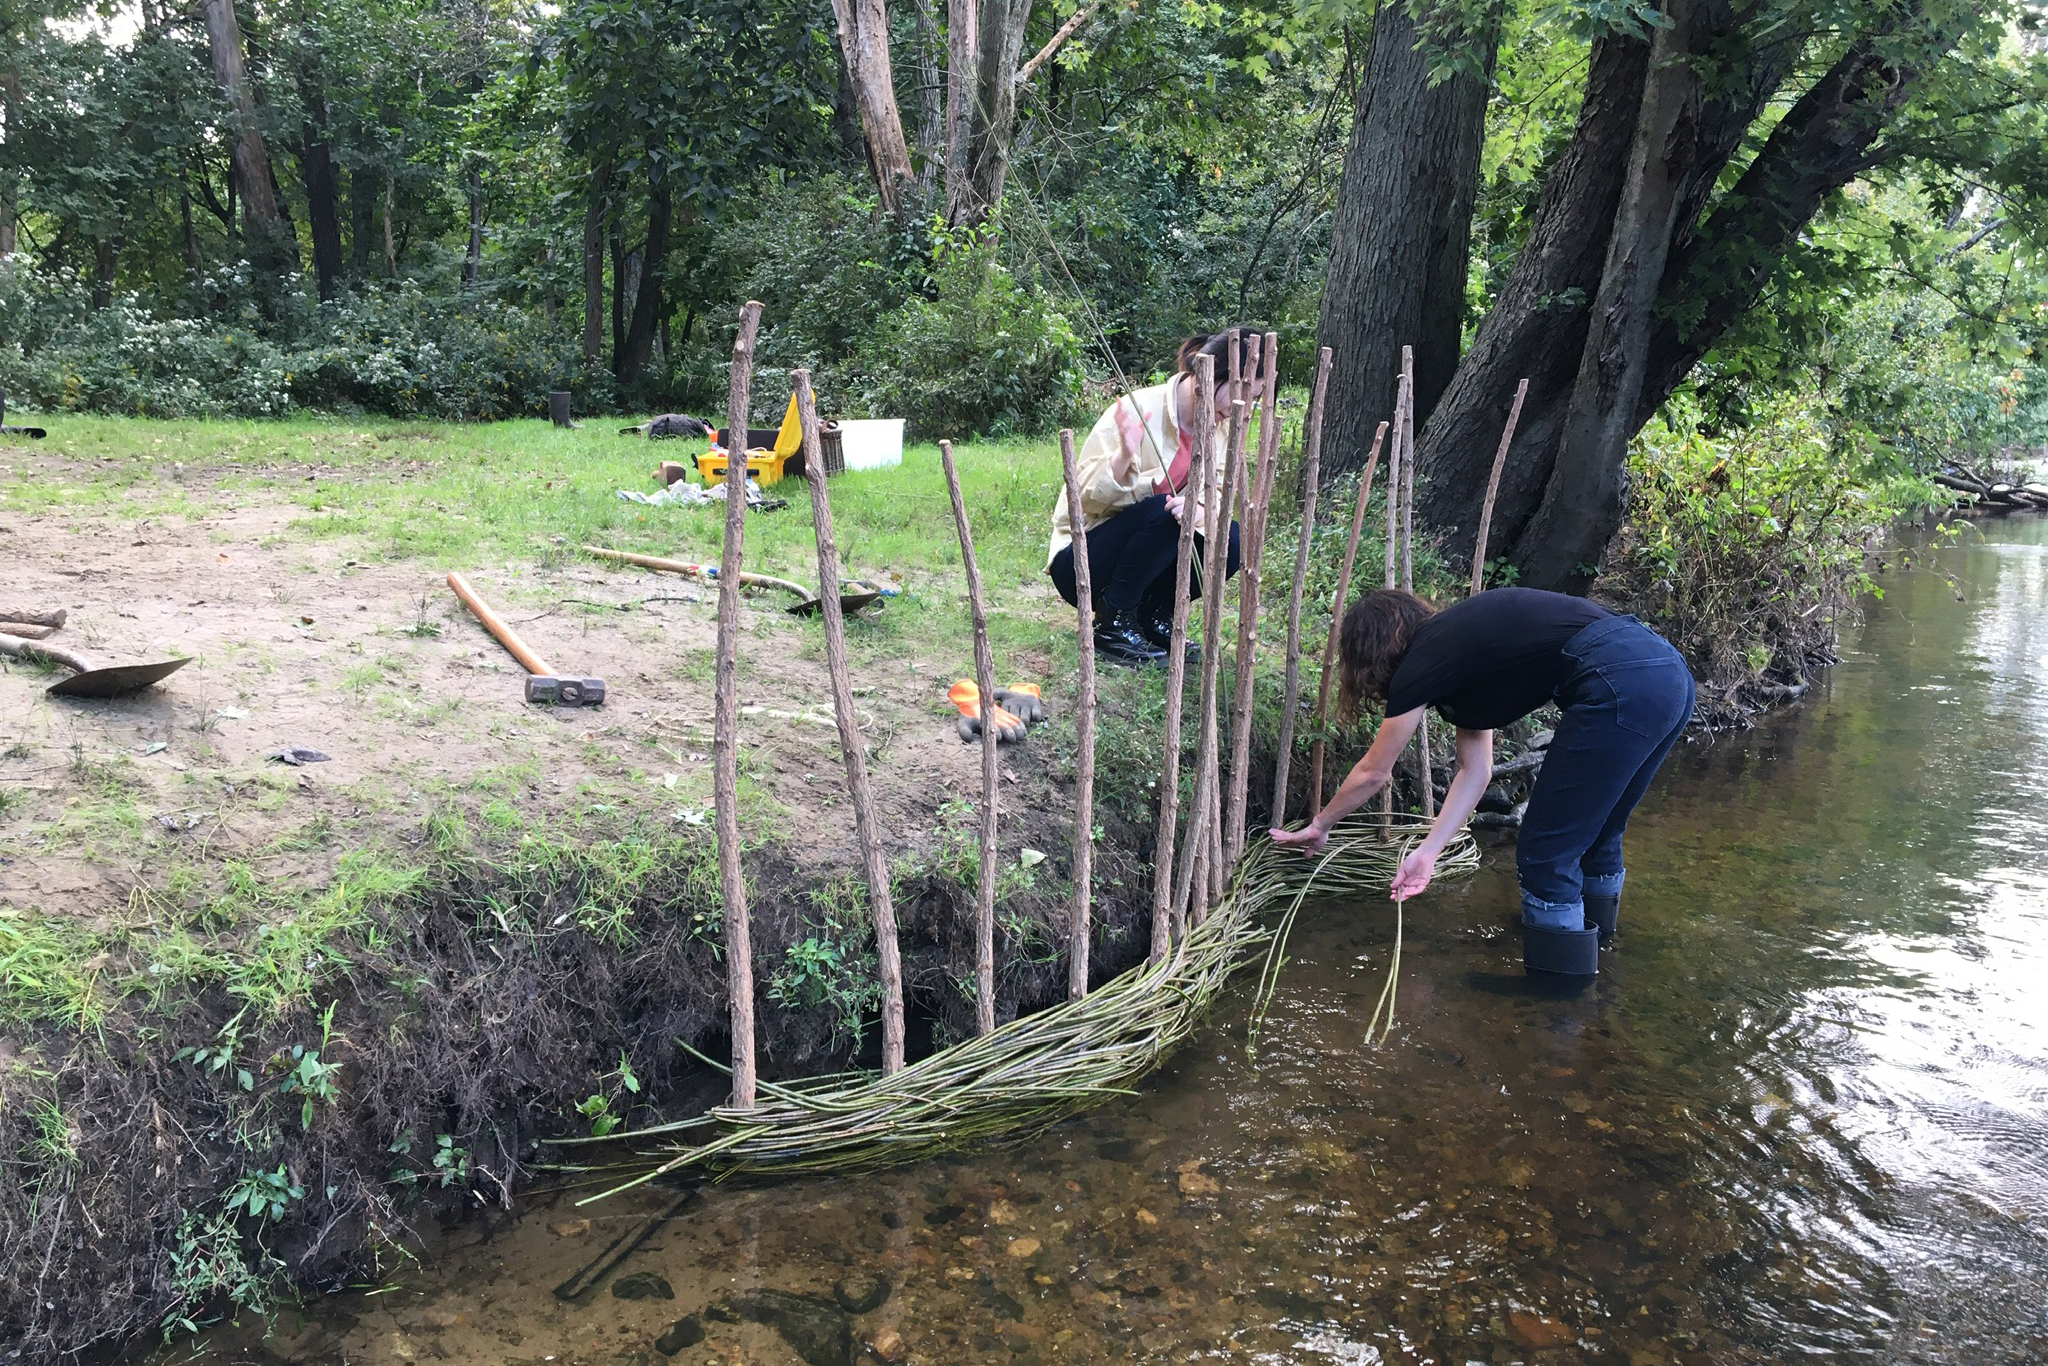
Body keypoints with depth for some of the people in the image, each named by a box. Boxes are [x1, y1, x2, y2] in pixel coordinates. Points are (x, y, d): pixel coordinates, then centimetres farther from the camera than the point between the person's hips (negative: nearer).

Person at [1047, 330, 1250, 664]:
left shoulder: (1221, 425, 0)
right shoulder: (1138, 410, -20)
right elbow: (1087, 496, -23)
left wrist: (1195, 506, -31)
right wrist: (1125, 454, -42)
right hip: (1081, 562, -6)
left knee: (1230, 541, -17)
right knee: (1163, 514, -32)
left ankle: (1154, 615, 3)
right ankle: (1111, 624, -18)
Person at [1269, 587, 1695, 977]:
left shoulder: (1421, 664, 4)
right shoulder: (1458, 646, 27)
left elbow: (1373, 773, 16)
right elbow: (1475, 769, 27)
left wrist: (1319, 826, 30)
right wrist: (1429, 850, 26)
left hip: (1620, 684, -9)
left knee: (1547, 855, 2)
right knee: (1595, 837, 24)